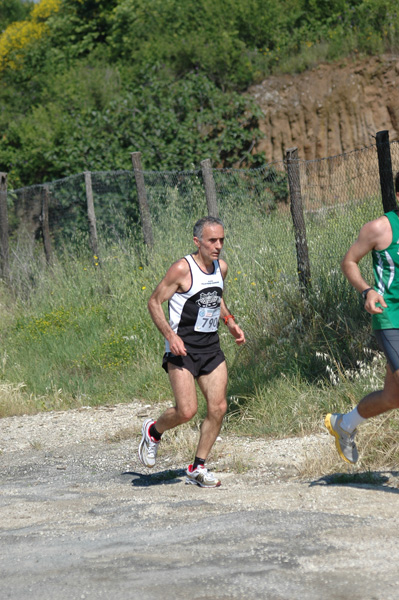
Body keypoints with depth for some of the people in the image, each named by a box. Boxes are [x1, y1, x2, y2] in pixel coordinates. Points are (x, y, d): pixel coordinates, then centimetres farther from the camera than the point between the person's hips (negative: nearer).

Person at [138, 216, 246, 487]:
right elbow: (155, 302, -9)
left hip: (211, 346, 6)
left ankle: (198, 468, 12)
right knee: (187, 410, -14)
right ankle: (153, 431, 19)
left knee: (218, 408, -1)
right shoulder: (182, 269, -14)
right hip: (182, 348, -6)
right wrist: (170, 335, -20)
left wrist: (230, 321, 11)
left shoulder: (221, 268, 7)